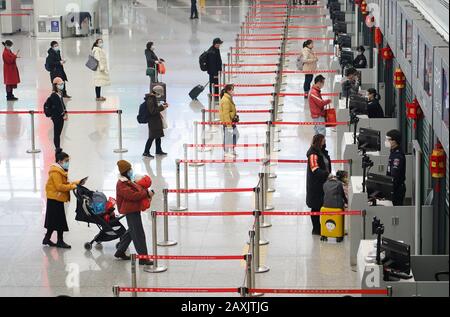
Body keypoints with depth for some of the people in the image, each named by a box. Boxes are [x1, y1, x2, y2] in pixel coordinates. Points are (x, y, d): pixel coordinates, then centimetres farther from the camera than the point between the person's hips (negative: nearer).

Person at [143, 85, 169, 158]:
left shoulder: (153, 98, 10)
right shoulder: (150, 100, -21)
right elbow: (152, 111, -26)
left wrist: (162, 105, 14)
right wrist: (161, 107, -21)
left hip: (156, 120, 10)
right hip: (153, 121, -10)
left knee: (158, 136, 18)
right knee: (152, 136, -8)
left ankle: (158, 150, 31)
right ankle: (146, 152, -4)